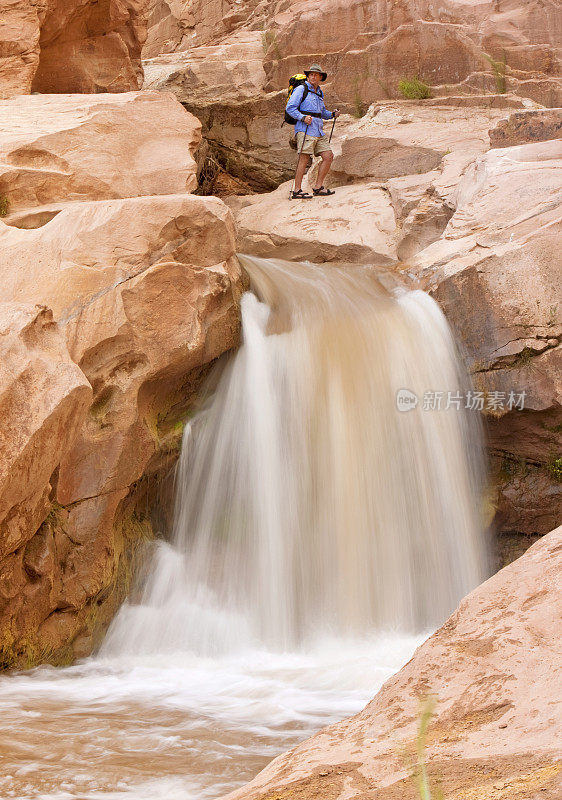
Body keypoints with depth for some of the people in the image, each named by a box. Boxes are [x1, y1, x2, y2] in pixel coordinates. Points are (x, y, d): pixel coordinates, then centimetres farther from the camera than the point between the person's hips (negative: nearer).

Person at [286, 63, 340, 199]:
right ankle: (297, 190, -10)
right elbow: (290, 108, -7)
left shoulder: (319, 93, 23)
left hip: (319, 131, 8)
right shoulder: (301, 89, 0)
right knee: (304, 158, -12)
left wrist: (332, 114, 14)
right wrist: (303, 117, -19)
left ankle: (318, 187, 6)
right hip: (305, 129, -7)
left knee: (328, 156, -1)